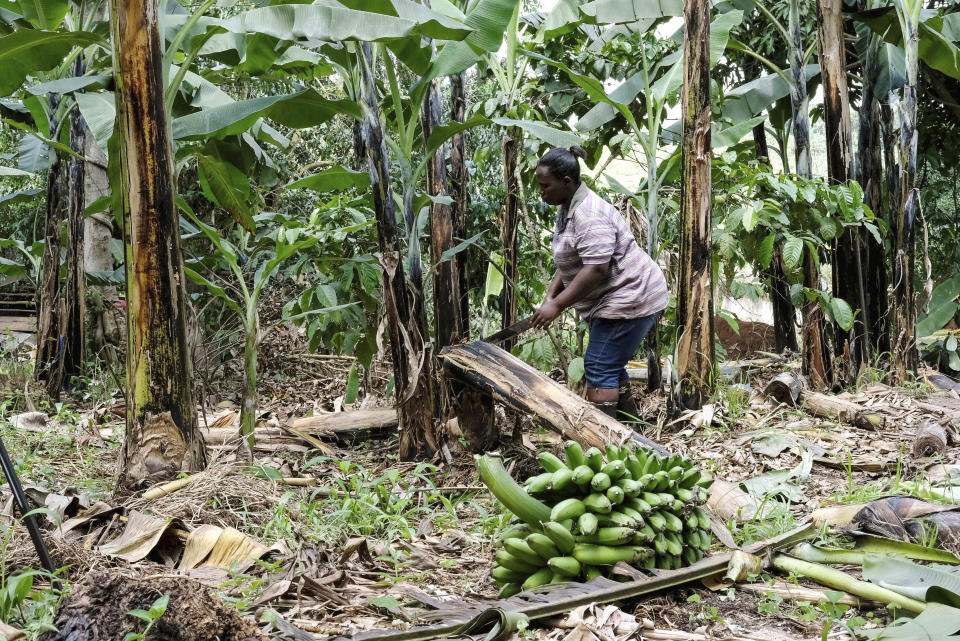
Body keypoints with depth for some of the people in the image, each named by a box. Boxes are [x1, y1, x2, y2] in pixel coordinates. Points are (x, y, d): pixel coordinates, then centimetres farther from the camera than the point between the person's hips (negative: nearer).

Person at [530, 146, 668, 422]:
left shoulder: (589, 215, -23)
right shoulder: (567, 207, 10)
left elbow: (596, 269, -29)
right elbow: (568, 262, 17)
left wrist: (557, 305, -26)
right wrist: (551, 294, 4)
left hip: (629, 298, -11)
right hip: (617, 301, 11)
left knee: (600, 368, -10)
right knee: (611, 365, 17)